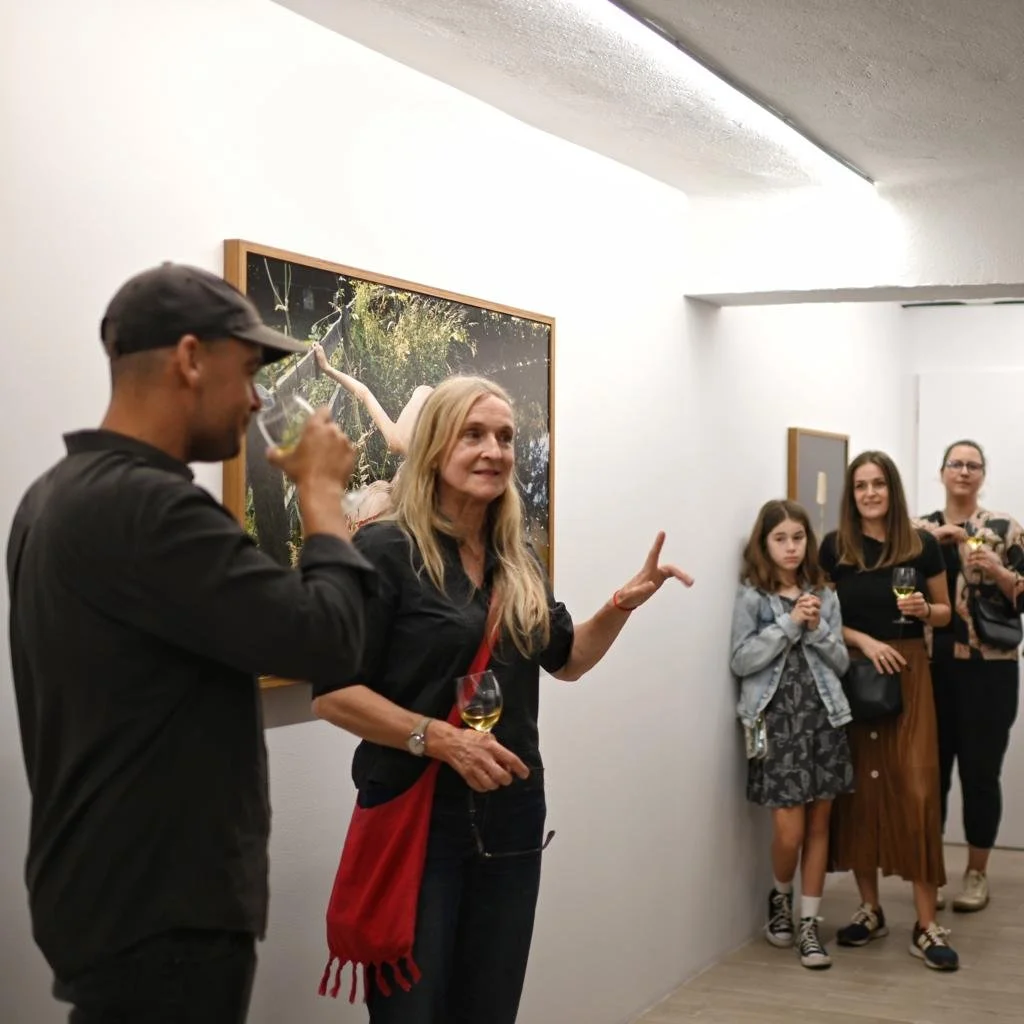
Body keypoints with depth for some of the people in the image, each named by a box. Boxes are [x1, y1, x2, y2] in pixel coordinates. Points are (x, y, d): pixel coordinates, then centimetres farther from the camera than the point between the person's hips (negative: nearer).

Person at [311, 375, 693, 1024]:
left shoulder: (518, 562, 9)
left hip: (511, 820, 7)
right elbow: (332, 692, -15)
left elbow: (566, 659, 23)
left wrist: (621, 607, 5)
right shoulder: (385, 550, -12)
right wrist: (440, 738, -24)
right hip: (416, 818, -6)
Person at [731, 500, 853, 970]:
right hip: (777, 719, -3)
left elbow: (841, 661, 8)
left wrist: (817, 629, -9)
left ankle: (810, 924, 15)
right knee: (789, 831, -5)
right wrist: (789, 622, -14)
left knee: (818, 825, 6)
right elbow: (741, 661, -10)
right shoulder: (751, 596, -2)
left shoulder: (824, 596, 8)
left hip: (824, 717, 3)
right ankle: (780, 896, 25)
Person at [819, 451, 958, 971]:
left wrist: (924, 609, -11)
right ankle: (870, 910, 19)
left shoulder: (922, 545, 1)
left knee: (915, 788, -5)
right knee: (860, 787, 5)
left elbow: (945, 612, 10)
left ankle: (927, 926, 0)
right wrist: (865, 640, -13)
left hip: (908, 674, -1)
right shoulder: (834, 547, 0)